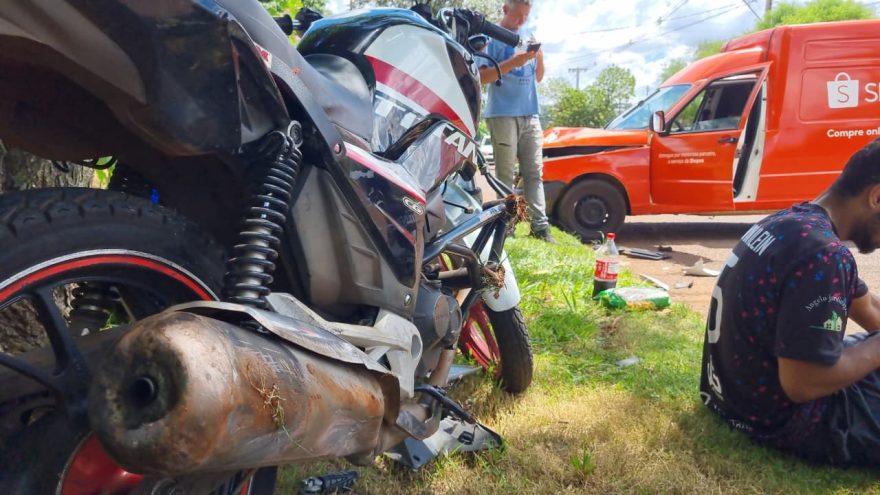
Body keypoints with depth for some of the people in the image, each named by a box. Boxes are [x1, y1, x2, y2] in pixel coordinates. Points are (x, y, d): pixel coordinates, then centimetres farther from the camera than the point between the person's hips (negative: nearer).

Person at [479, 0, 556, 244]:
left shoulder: (527, 37, 19)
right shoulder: (492, 37, 0)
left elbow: (538, 77, 20)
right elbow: (482, 77, -10)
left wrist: (539, 57, 1)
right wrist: (514, 62, -17)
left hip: (530, 115, 6)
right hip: (503, 115, -6)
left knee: (534, 172, 2)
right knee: (505, 174, -7)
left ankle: (540, 226, 2)